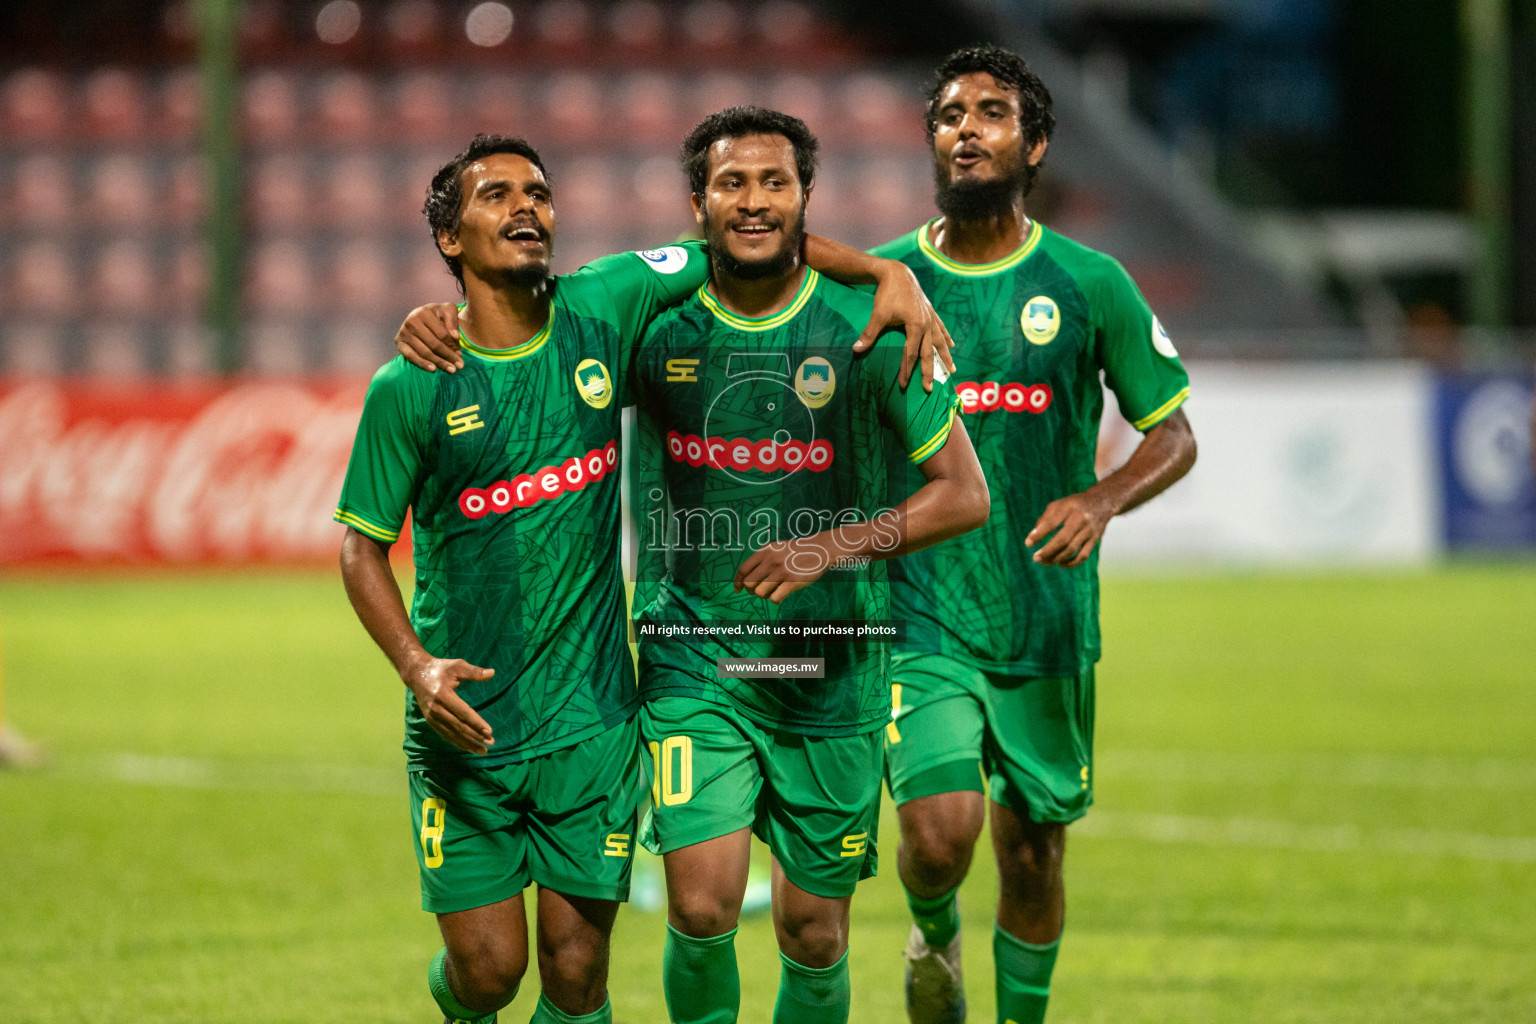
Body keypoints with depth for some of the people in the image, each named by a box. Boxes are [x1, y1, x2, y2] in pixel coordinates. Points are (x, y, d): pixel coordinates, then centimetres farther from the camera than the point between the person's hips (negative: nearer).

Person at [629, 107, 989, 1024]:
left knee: (814, 932, 6)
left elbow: (964, 495, -2)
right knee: (703, 905, -16)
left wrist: (835, 546, -15)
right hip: (693, 656, 0)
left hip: (831, 668, 0)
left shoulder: (867, 329, -6)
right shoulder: (655, 324, -2)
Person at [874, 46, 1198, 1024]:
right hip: (921, 614, -1)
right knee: (940, 834, -16)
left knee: (1034, 849, 7)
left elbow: (1174, 436, 4)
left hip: (1049, 623, 1)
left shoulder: (1089, 285, 0)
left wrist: (1102, 500, -14)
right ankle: (935, 940, 19)